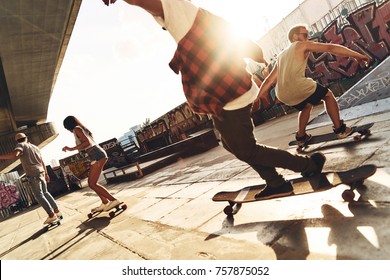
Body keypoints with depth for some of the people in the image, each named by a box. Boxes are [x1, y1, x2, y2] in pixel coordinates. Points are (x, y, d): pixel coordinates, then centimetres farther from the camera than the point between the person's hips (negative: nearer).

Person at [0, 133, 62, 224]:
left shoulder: (20, 145, -1)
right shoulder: (35, 147, 19)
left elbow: (14, 155, -24)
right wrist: (46, 174, 28)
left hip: (33, 175, -7)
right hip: (41, 172, 7)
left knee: (39, 196, -3)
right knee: (45, 193, 17)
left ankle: (51, 215, -7)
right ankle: (57, 211, 17)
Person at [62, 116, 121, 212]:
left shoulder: (77, 129, -2)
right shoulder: (83, 129, 24)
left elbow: (88, 142, -16)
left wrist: (72, 149, -16)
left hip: (97, 156, -10)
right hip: (98, 155, 10)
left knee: (92, 184, -7)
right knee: (91, 183, 16)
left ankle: (114, 200, -10)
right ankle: (105, 203, 18)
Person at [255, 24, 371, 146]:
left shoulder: (281, 56, 29)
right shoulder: (302, 45, 12)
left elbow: (269, 80, 25)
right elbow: (331, 48, 3)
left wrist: (257, 98, 27)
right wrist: (358, 55, 1)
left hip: (282, 95, 7)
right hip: (297, 86, -6)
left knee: (307, 105, 34)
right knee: (328, 95, 18)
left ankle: (301, 136, 35)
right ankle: (340, 129, 16)